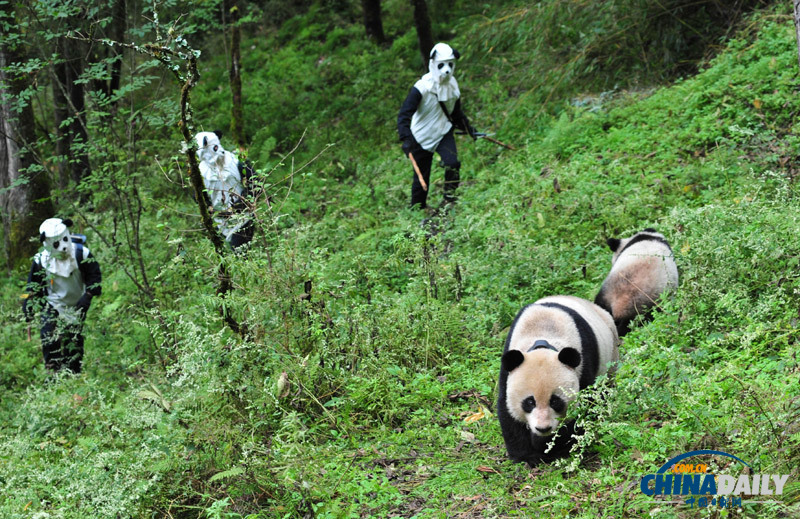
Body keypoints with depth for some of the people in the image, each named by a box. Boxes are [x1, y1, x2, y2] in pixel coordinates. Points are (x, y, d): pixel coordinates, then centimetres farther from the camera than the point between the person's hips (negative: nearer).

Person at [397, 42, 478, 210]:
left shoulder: (452, 85, -1)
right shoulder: (422, 88, -21)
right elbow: (404, 115, -26)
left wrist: (467, 127, 18)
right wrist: (406, 139, -37)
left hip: (443, 133, 4)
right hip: (422, 136, -4)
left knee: (452, 164, -22)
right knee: (421, 178, 3)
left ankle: (450, 200, -7)